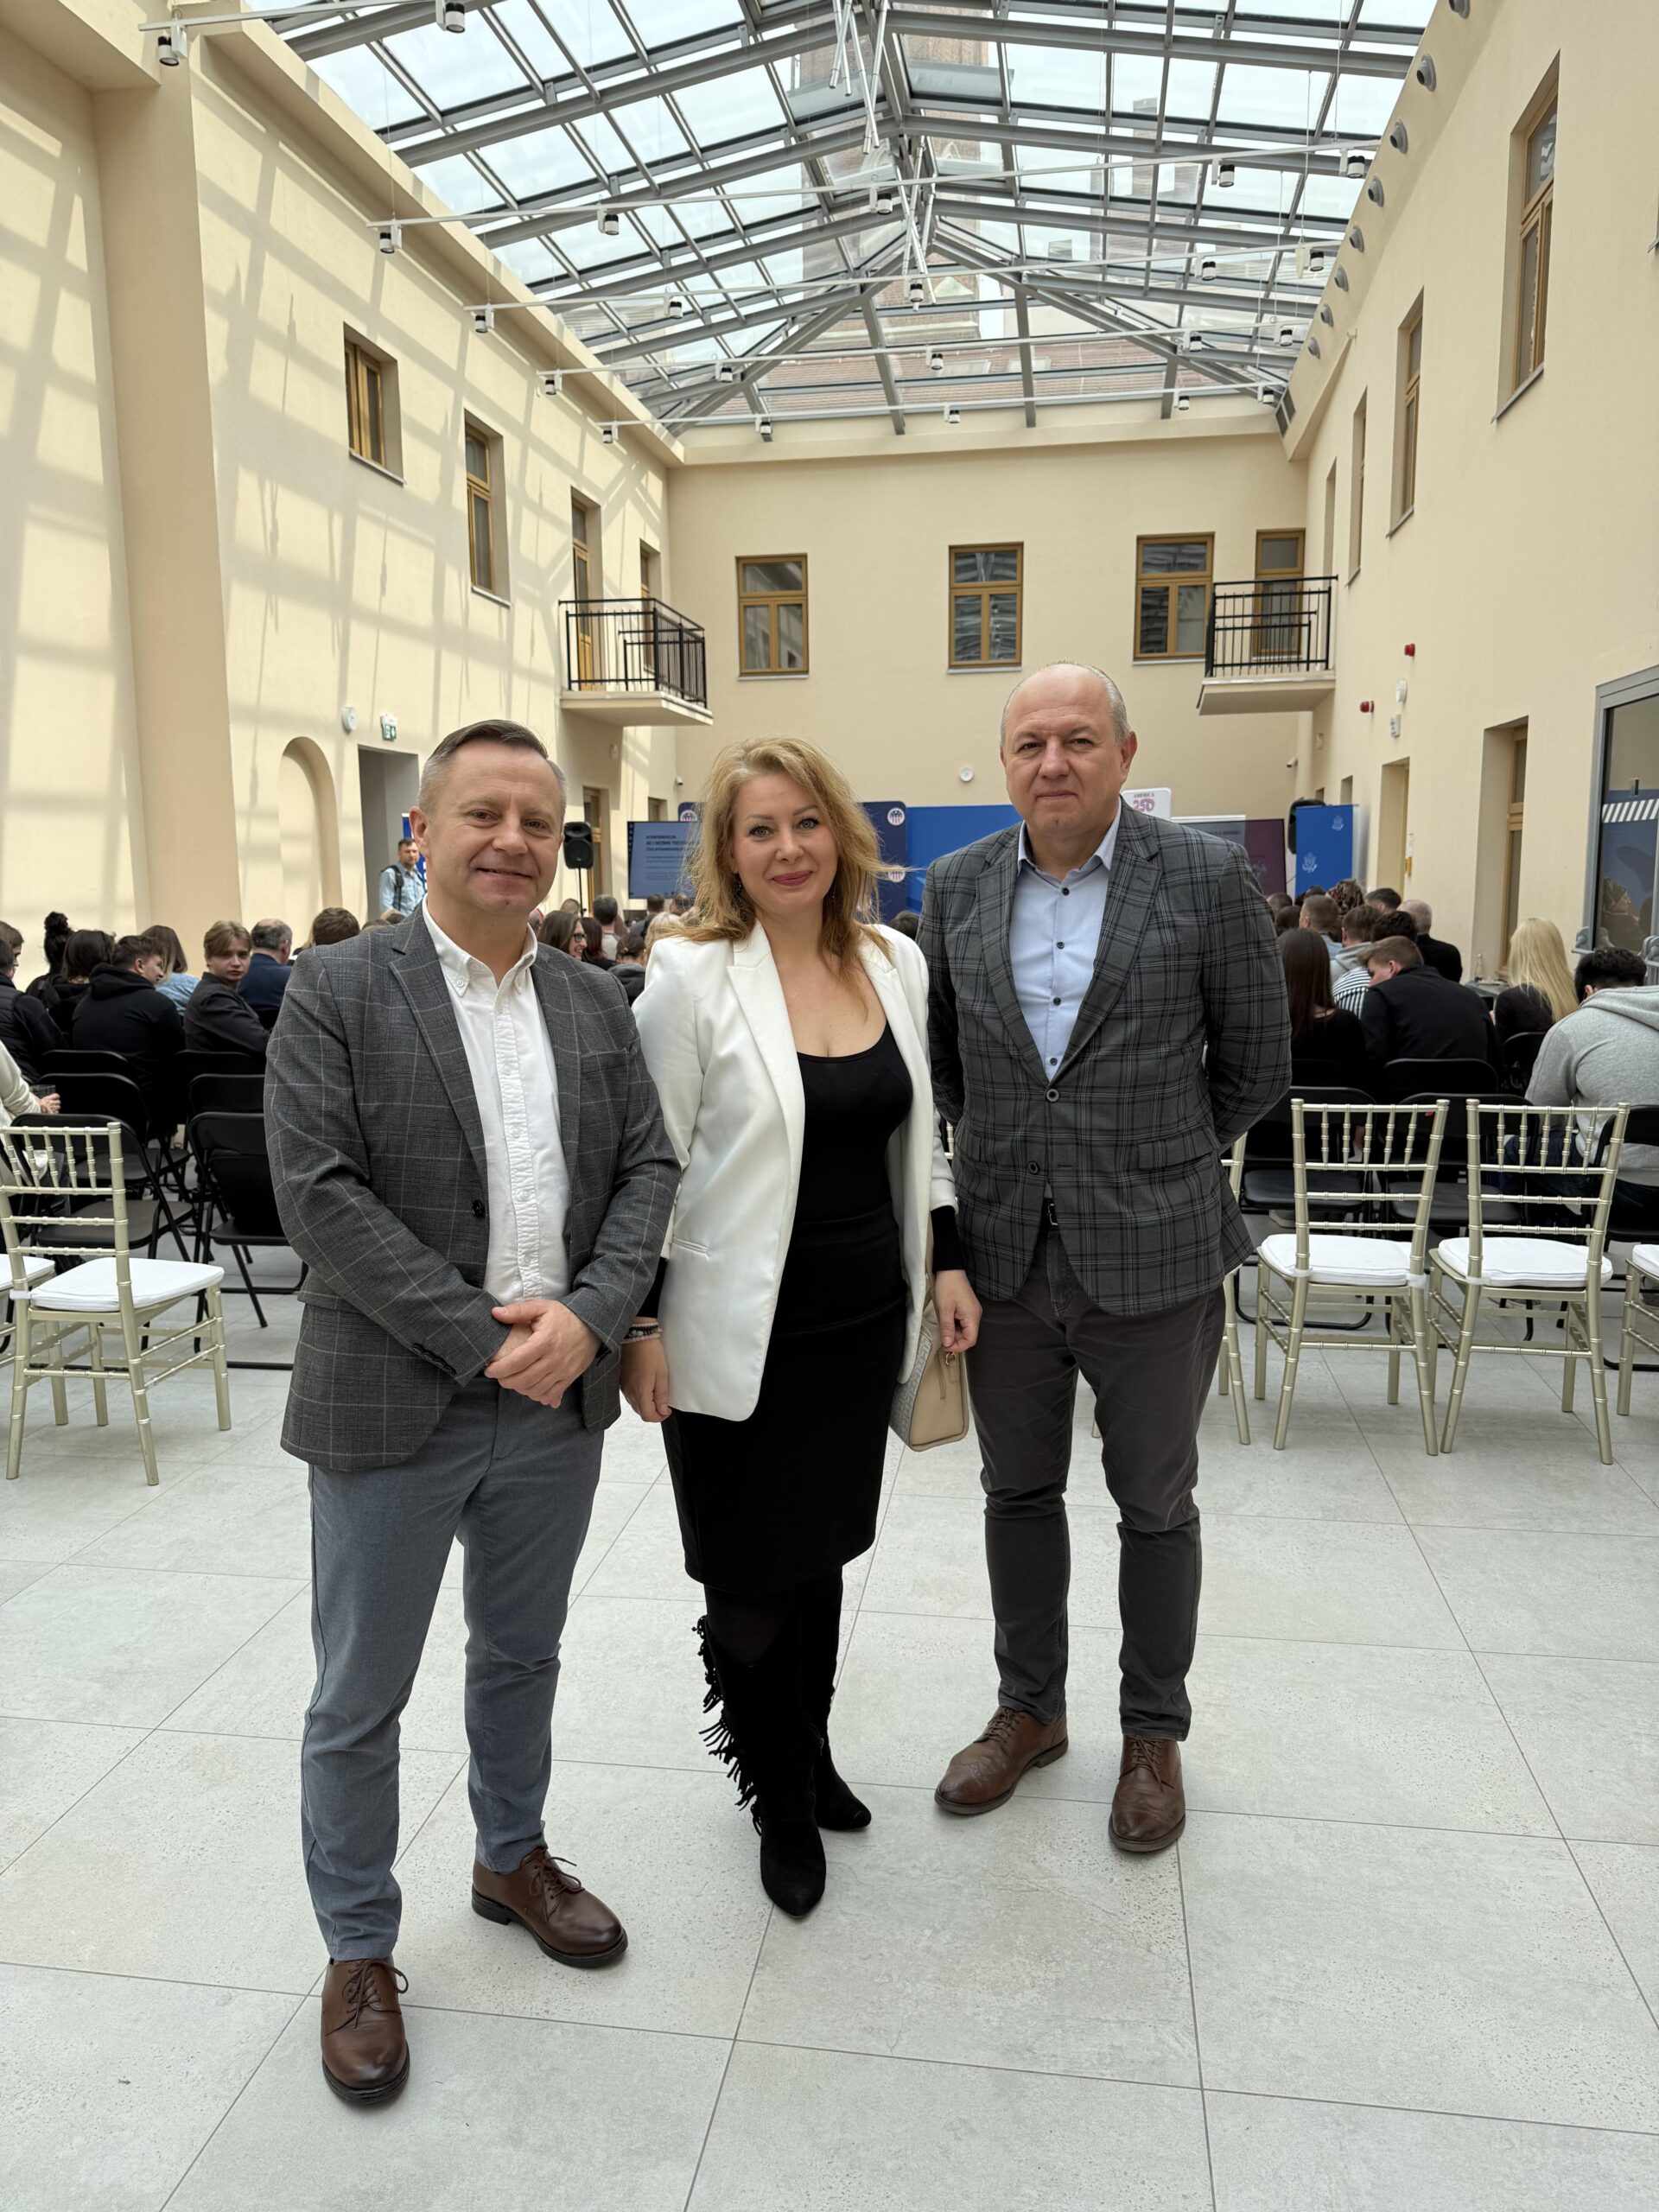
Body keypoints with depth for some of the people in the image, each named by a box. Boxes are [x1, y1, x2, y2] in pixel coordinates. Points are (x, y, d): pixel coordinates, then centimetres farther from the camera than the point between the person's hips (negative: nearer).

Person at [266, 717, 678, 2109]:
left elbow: (649, 1168, 3)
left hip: (559, 1403, 4)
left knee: (523, 1654, 23)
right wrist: (483, 1337, -18)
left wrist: (586, 1317, -14)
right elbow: (319, 1194, -16)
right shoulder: (337, 989, -9)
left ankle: (514, 1860, 46)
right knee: (361, 1697, 11)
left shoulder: (595, 1003, 5)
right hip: (392, 1408, -4)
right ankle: (359, 1951, 33)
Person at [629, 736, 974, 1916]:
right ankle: (783, 1801, 33)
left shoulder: (897, 963, 5)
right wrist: (641, 1325, -11)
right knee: (753, 1582, 7)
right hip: (744, 1331, -4)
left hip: (863, 1320, 5)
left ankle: (808, 1753, 43)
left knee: (822, 1555, 18)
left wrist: (946, 1260, 8)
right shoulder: (692, 977, -11)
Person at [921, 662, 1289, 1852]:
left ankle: (1155, 1733, 35)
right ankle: (1030, 1709, 38)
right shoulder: (957, 886, 2)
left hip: (1151, 1253, -3)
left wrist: (1167, 1155, 7)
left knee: (1155, 1505, 14)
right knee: (1019, 1491, 17)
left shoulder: (1208, 877, -9)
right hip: (1007, 1250, 3)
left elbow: (1258, 1058, 1)